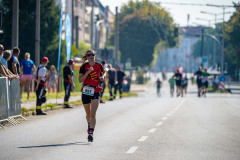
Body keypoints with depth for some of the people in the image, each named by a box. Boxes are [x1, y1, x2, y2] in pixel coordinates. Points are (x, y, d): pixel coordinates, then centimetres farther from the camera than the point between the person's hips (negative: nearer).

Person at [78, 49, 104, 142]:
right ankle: (90, 126, 45)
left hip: (96, 92, 0)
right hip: (86, 92, 0)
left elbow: (103, 72, 26)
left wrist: (101, 77, 6)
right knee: (88, 114, 14)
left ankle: (91, 133, -22)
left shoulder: (99, 65, 1)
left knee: (93, 113, -16)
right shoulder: (84, 66, -5)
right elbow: (80, 80, -14)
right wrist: (88, 72, -22)